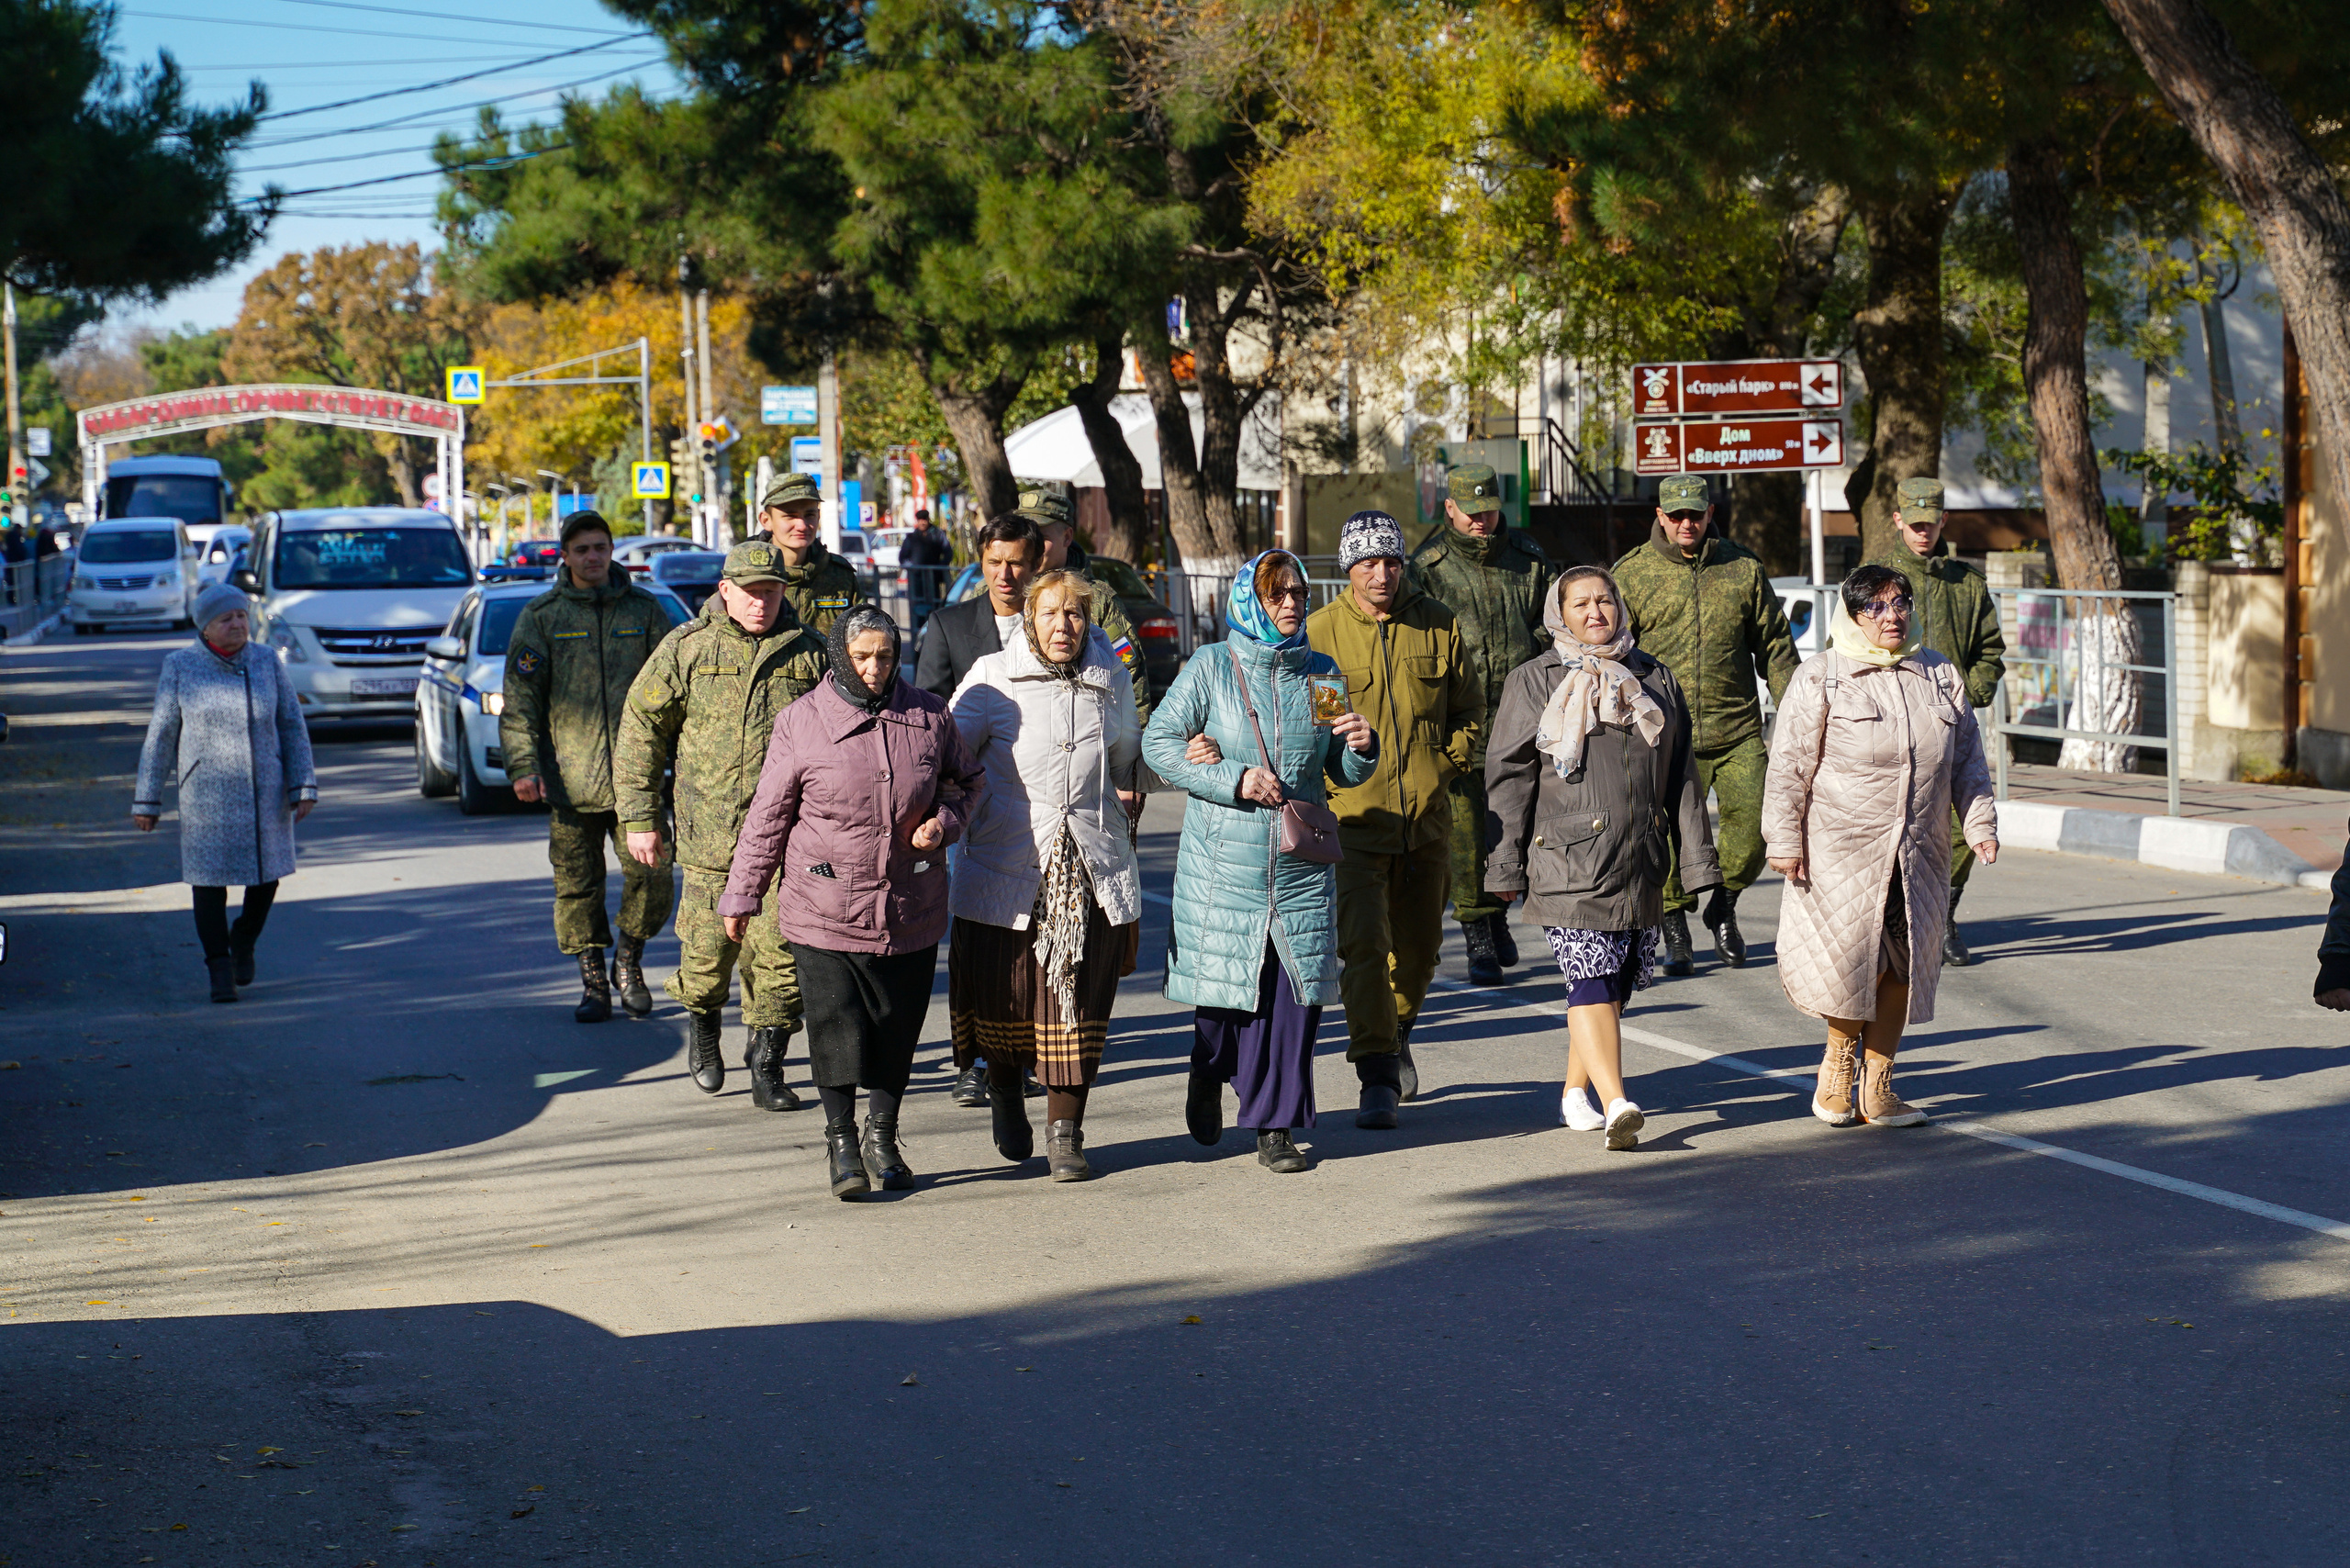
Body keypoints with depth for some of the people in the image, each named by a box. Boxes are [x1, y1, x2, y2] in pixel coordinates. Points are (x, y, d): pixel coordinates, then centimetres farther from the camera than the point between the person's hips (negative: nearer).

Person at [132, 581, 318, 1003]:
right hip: (206, 794, -2)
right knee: (210, 879, -4)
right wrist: (147, 801, 1)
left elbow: (292, 727, 5)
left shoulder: (267, 664, 2)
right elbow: (160, 736, 1)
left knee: (267, 874, 9)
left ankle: (244, 940, 35)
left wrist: (304, 787, -4)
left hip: (264, 791, 2)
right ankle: (219, 971, 5)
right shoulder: (180, 668, -2)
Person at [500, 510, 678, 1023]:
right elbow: (520, 697, 3)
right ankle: (592, 981, 17)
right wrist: (522, 765, -7)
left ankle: (628, 963, 15)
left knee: (651, 878, -8)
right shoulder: (541, 616, 6)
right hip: (569, 782, 0)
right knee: (577, 886, 4)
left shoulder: (644, 610, 10)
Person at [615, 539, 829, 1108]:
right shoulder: (686, 649, 2)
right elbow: (640, 729, 4)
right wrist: (639, 817, 0)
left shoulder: (808, 652, 6)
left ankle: (767, 1066, 7)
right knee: (709, 946, 3)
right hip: (710, 835, -1)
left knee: (779, 952, -4)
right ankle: (701, 1023, 34)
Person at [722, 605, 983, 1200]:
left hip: (910, 910, 3)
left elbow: (967, 781, 19)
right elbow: (767, 816, 2)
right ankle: (841, 1141, 10)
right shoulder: (801, 723, -4)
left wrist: (944, 821, -2)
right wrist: (741, 895, 4)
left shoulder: (928, 717, 3)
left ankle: (883, 1137, 25)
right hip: (825, 907, -2)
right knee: (836, 1028, -4)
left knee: (898, 1026, 9)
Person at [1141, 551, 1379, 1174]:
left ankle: (1275, 1127, 7)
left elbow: (1342, 772, 15)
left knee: (1294, 990, -2)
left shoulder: (1321, 673, 8)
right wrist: (1233, 779, -13)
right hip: (1224, 858, -2)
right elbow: (1158, 743, -4)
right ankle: (1208, 1072, 36)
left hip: (1300, 863, 2)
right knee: (1226, 983, 4)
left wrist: (1362, 747, -9)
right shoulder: (1211, 667, -2)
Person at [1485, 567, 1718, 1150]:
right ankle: (1616, 1104, -22)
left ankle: (1576, 1091, 26)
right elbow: (1509, 777, 1)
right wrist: (1506, 866, -4)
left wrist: (1696, 859, 11)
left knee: (1617, 982, 9)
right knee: (1592, 981, -15)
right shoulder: (1534, 683, 3)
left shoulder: (1656, 681, 14)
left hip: (1640, 868, 5)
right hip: (1568, 864, -5)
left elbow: (1682, 779, 16)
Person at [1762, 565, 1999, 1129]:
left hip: (1919, 851, 4)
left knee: (1901, 967, 4)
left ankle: (1877, 1088, 14)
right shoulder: (1820, 678, -3)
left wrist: (1980, 823, 6)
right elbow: (1790, 765, -4)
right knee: (1849, 962, -6)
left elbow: (1967, 759, 16)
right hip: (1842, 850, -4)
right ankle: (1838, 1061, 21)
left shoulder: (1940, 676, 11)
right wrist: (1785, 841, -8)